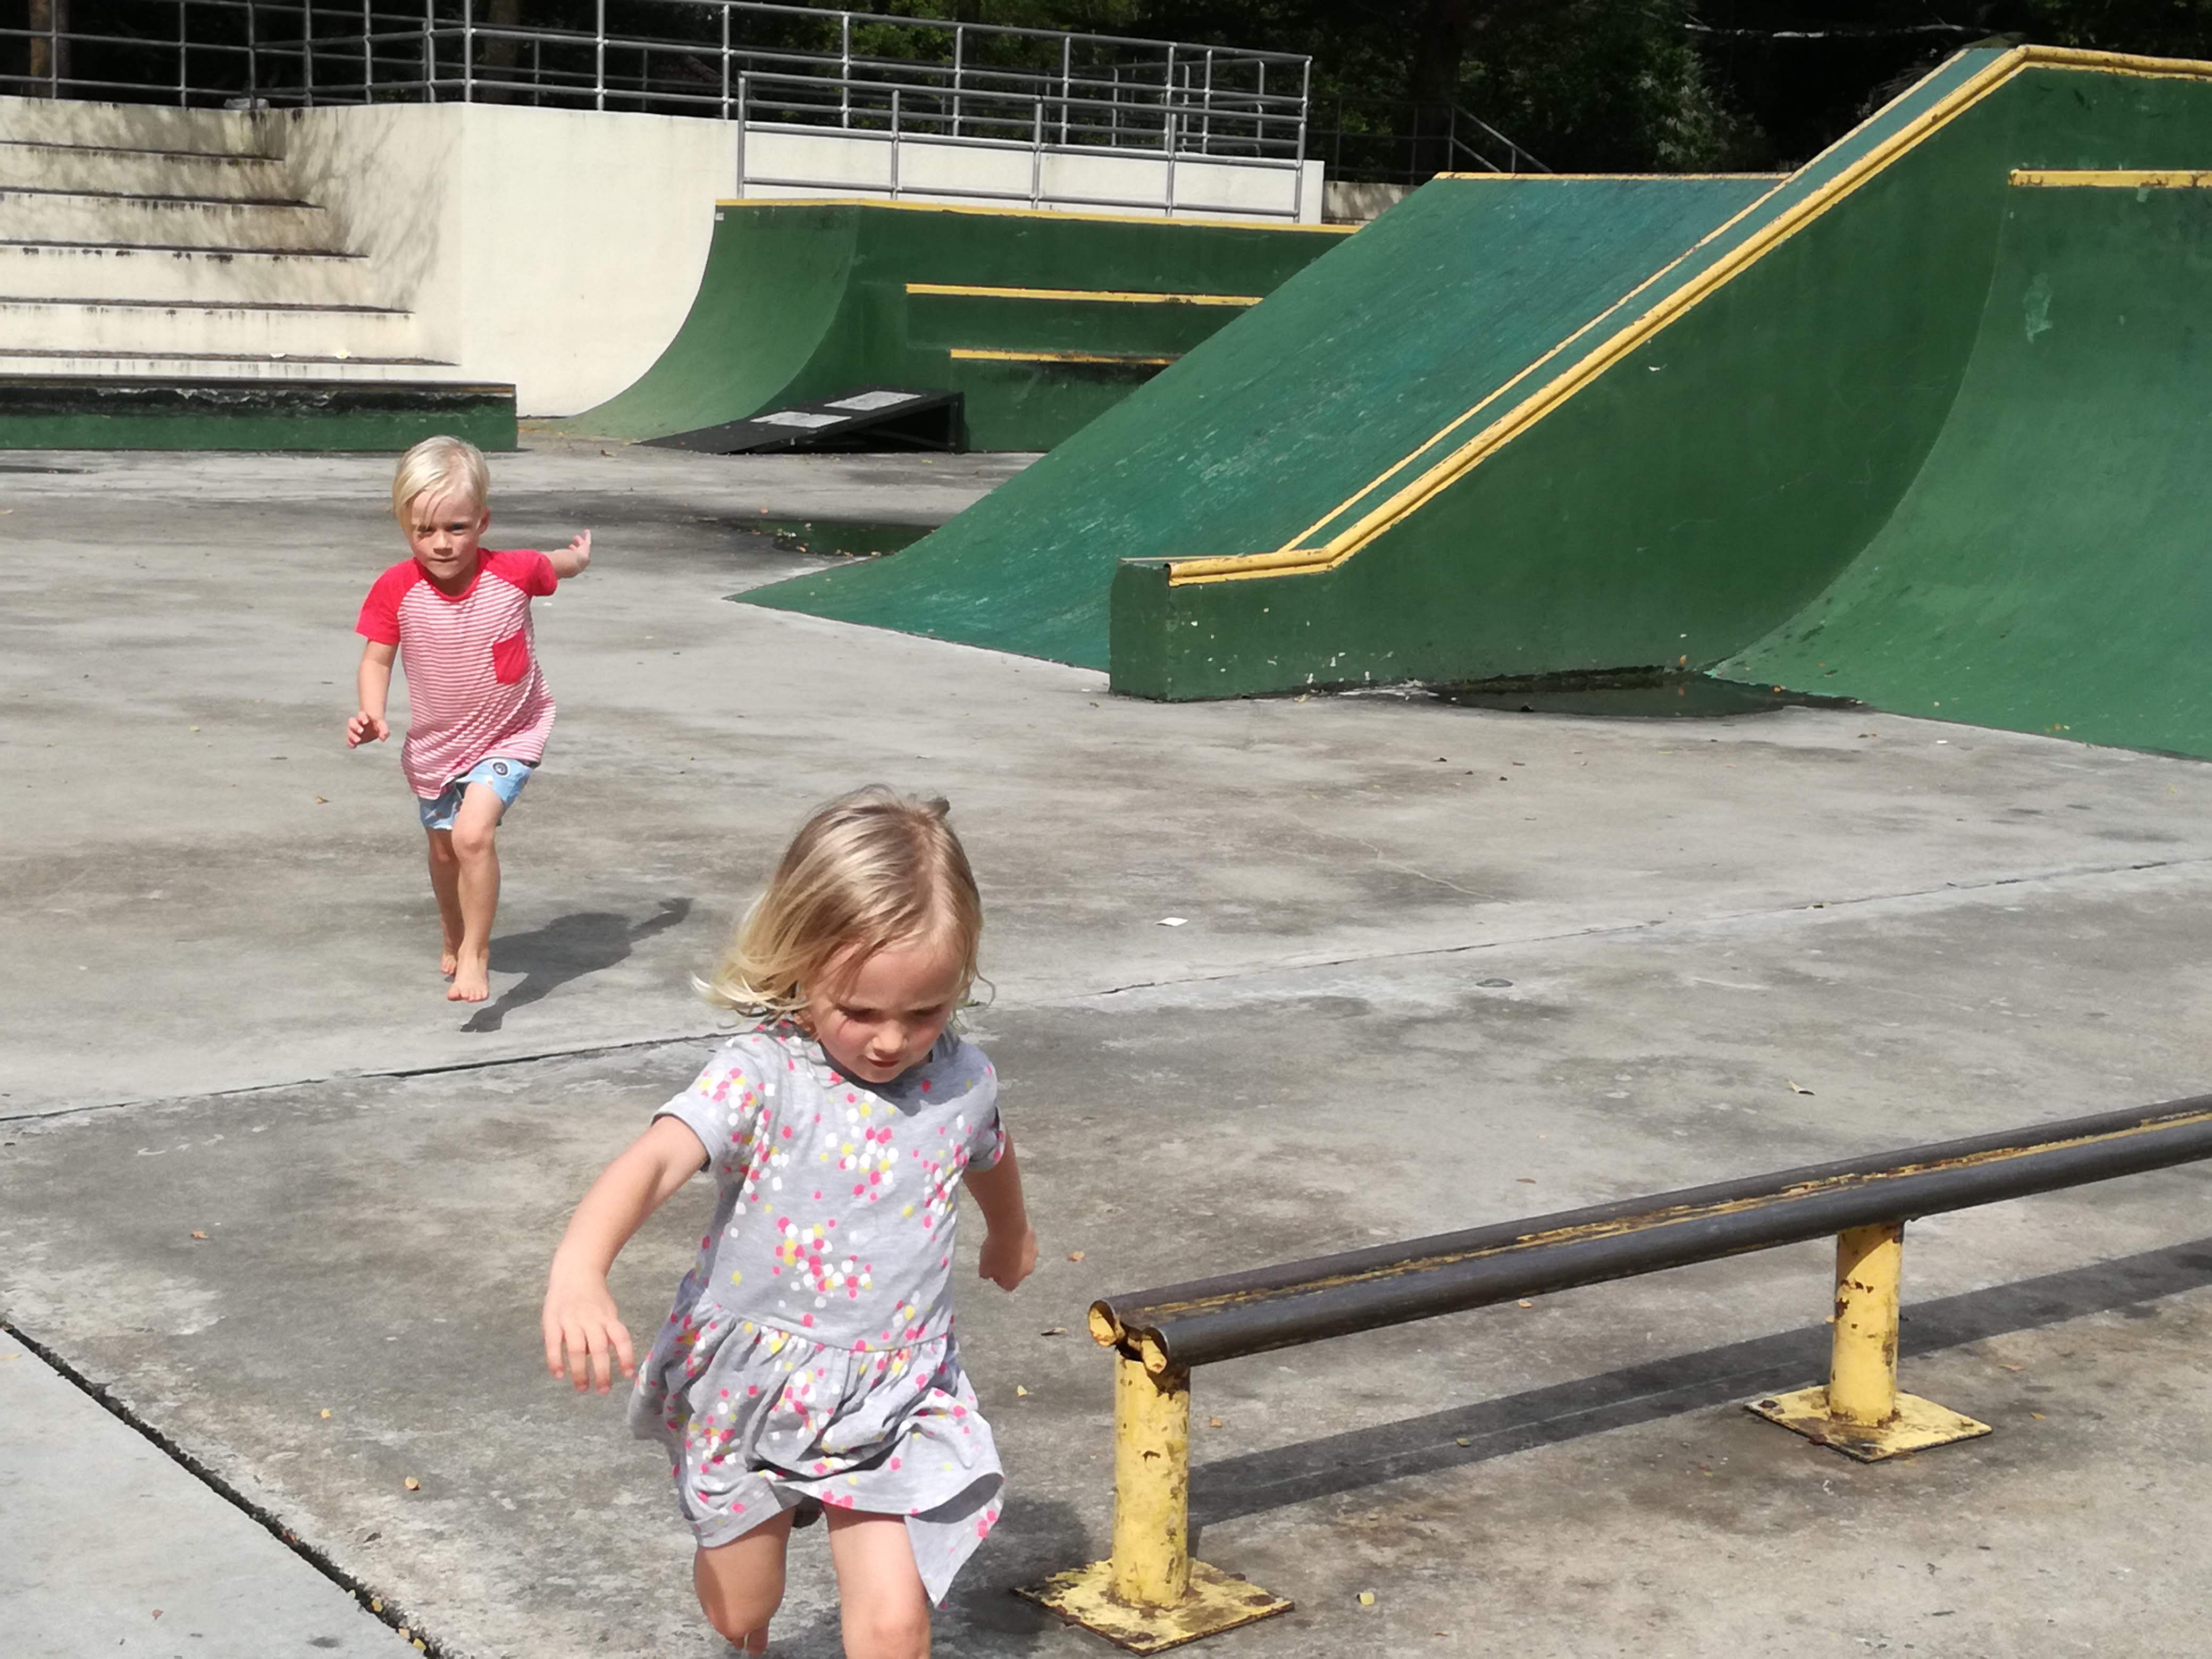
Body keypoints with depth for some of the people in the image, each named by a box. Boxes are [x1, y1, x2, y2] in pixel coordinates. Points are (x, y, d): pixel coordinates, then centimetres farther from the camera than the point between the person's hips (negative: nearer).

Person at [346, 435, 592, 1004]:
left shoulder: (513, 573, -22)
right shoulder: (396, 590, -21)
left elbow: (556, 565, 1)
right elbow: (377, 659, -11)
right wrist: (371, 712, -28)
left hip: (508, 736, -3)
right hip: (435, 743, 3)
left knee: (473, 834, -25)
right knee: (444, 849, 23)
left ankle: (475, 954, -9)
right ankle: (455, 939, 51)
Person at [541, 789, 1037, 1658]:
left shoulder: (963, 1079, -8)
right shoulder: (761, 1075, -21)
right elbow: (656, 1159, -39)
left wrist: (1011, 1236, 39)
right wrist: (579, 1267, -58)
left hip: (895, 1398, 1)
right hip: (748, 1385, -1)